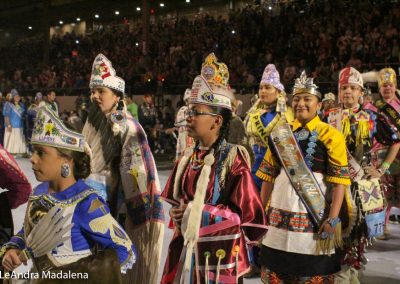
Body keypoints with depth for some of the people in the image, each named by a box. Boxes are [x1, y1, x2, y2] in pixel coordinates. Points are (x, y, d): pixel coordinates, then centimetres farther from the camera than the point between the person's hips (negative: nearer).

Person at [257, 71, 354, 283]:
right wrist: (262, 209, 9)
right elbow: (269, 175, 12)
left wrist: (333, 218, -16)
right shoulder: (281, 132, 8)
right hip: (281, 209, 4)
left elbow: (339, 180, -10)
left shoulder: (331, 135, -6)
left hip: (315, 210, -4)